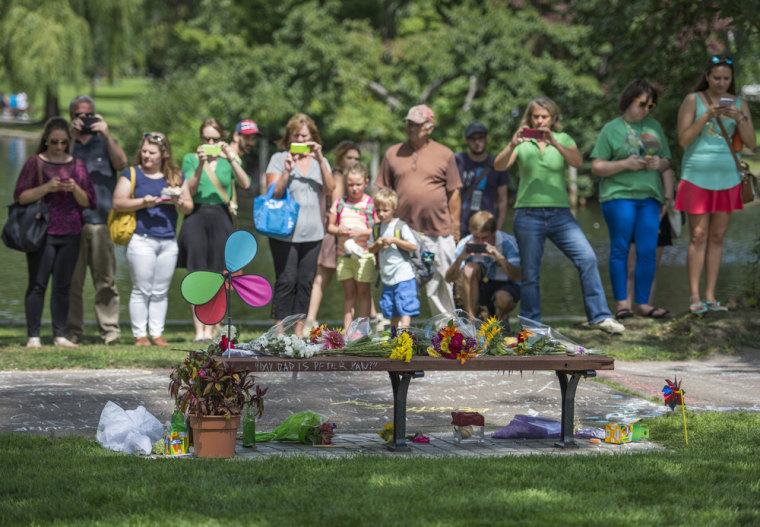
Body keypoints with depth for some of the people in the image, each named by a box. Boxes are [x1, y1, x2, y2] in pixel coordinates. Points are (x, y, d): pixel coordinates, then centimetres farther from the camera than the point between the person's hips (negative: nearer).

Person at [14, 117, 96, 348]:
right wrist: (47, 188, -16)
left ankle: (60, 335, 8)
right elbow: (20, 196, -3)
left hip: (70, 235, 3)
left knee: (63, 285, 4)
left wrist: (75, 188, -10)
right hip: (42, 232, -3)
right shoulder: (35, 163, 3)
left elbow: (89, 202, 10)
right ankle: (33, 336, -4)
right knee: (38, 284, -5)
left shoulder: (77, 165, 11)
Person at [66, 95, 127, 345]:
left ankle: (110, 330, -2)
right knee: (71, 281, -2)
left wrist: (107, 135, -11)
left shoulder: (105, 143, 16)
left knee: (105, 280, -3)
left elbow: (121, 163, -2)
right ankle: (72, 331, 3)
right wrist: (71, 136, -9)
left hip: (100, 221, 0)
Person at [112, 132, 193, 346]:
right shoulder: (132, 174, 4)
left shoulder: (176, 176, 14)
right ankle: (140, 335, 0)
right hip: (141, 239, -4)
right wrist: (143, 202, -16)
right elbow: (118, 203, -4)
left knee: (161, 292, 6)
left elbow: (189, 207, 14)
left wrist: (178, 202, -8)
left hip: (168, 242, 4)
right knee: (141, 290, -4)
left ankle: (157, 333, 10)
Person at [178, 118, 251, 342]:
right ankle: (199, 330, -9)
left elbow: (245, 184, -6)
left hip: (220, 220, 2)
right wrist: (200, 164, -18)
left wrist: (231, 159, -16)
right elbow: (190, 190, -6)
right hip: (196, 217, -2)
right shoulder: (190, 159, 7)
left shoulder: (227, 160, 10)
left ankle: (210, 330, 7)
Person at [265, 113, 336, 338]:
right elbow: (273, 193, -5)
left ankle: (299, 331, 14)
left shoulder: (320, 161, 13)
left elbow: (330, 189, -3)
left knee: (305, 282, 6)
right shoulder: (279, 159, 3)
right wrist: (287, 170, -17)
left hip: (313, 233, 4)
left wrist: (320, 160, -11)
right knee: (286, 281, -7)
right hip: (284, 233, -4)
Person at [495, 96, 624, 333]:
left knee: (587, 259, -12)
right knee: (530, 275, 2)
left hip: (560, 214, 1)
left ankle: (599, 316, -7)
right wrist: (512, 146, -25)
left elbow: (577, 161, -11)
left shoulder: (563, 139, 8)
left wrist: (554, 143, -25)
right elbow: (499, 166, -6)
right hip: (528, 214, -1)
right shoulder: (523, 142, 6)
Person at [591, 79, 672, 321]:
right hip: (619, 194, -4)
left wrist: (659, 163, -2)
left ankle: (642, 303, 4)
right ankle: (621, 302, 0)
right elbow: (596, 167, 0)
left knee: (647, 252, -2)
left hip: (649, 196, 4)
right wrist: (625, 165, -13)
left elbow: (667, 162, 21)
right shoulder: (612, 129, 4)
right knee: (620, 249, -4)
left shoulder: (654, 127, 17)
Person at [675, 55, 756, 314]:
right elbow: (683, 140, -7)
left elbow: (751, 143, 2)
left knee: (717, 237, 4)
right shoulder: (693, 100, -1)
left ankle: (710, 296, 7)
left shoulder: (739, 104, 7)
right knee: (698, 237, -5)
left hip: (728, 177, 3)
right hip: (697, 176, -3)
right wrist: (706, 116, -17)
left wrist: (739, 119, -15)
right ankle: (694, 297, -5)